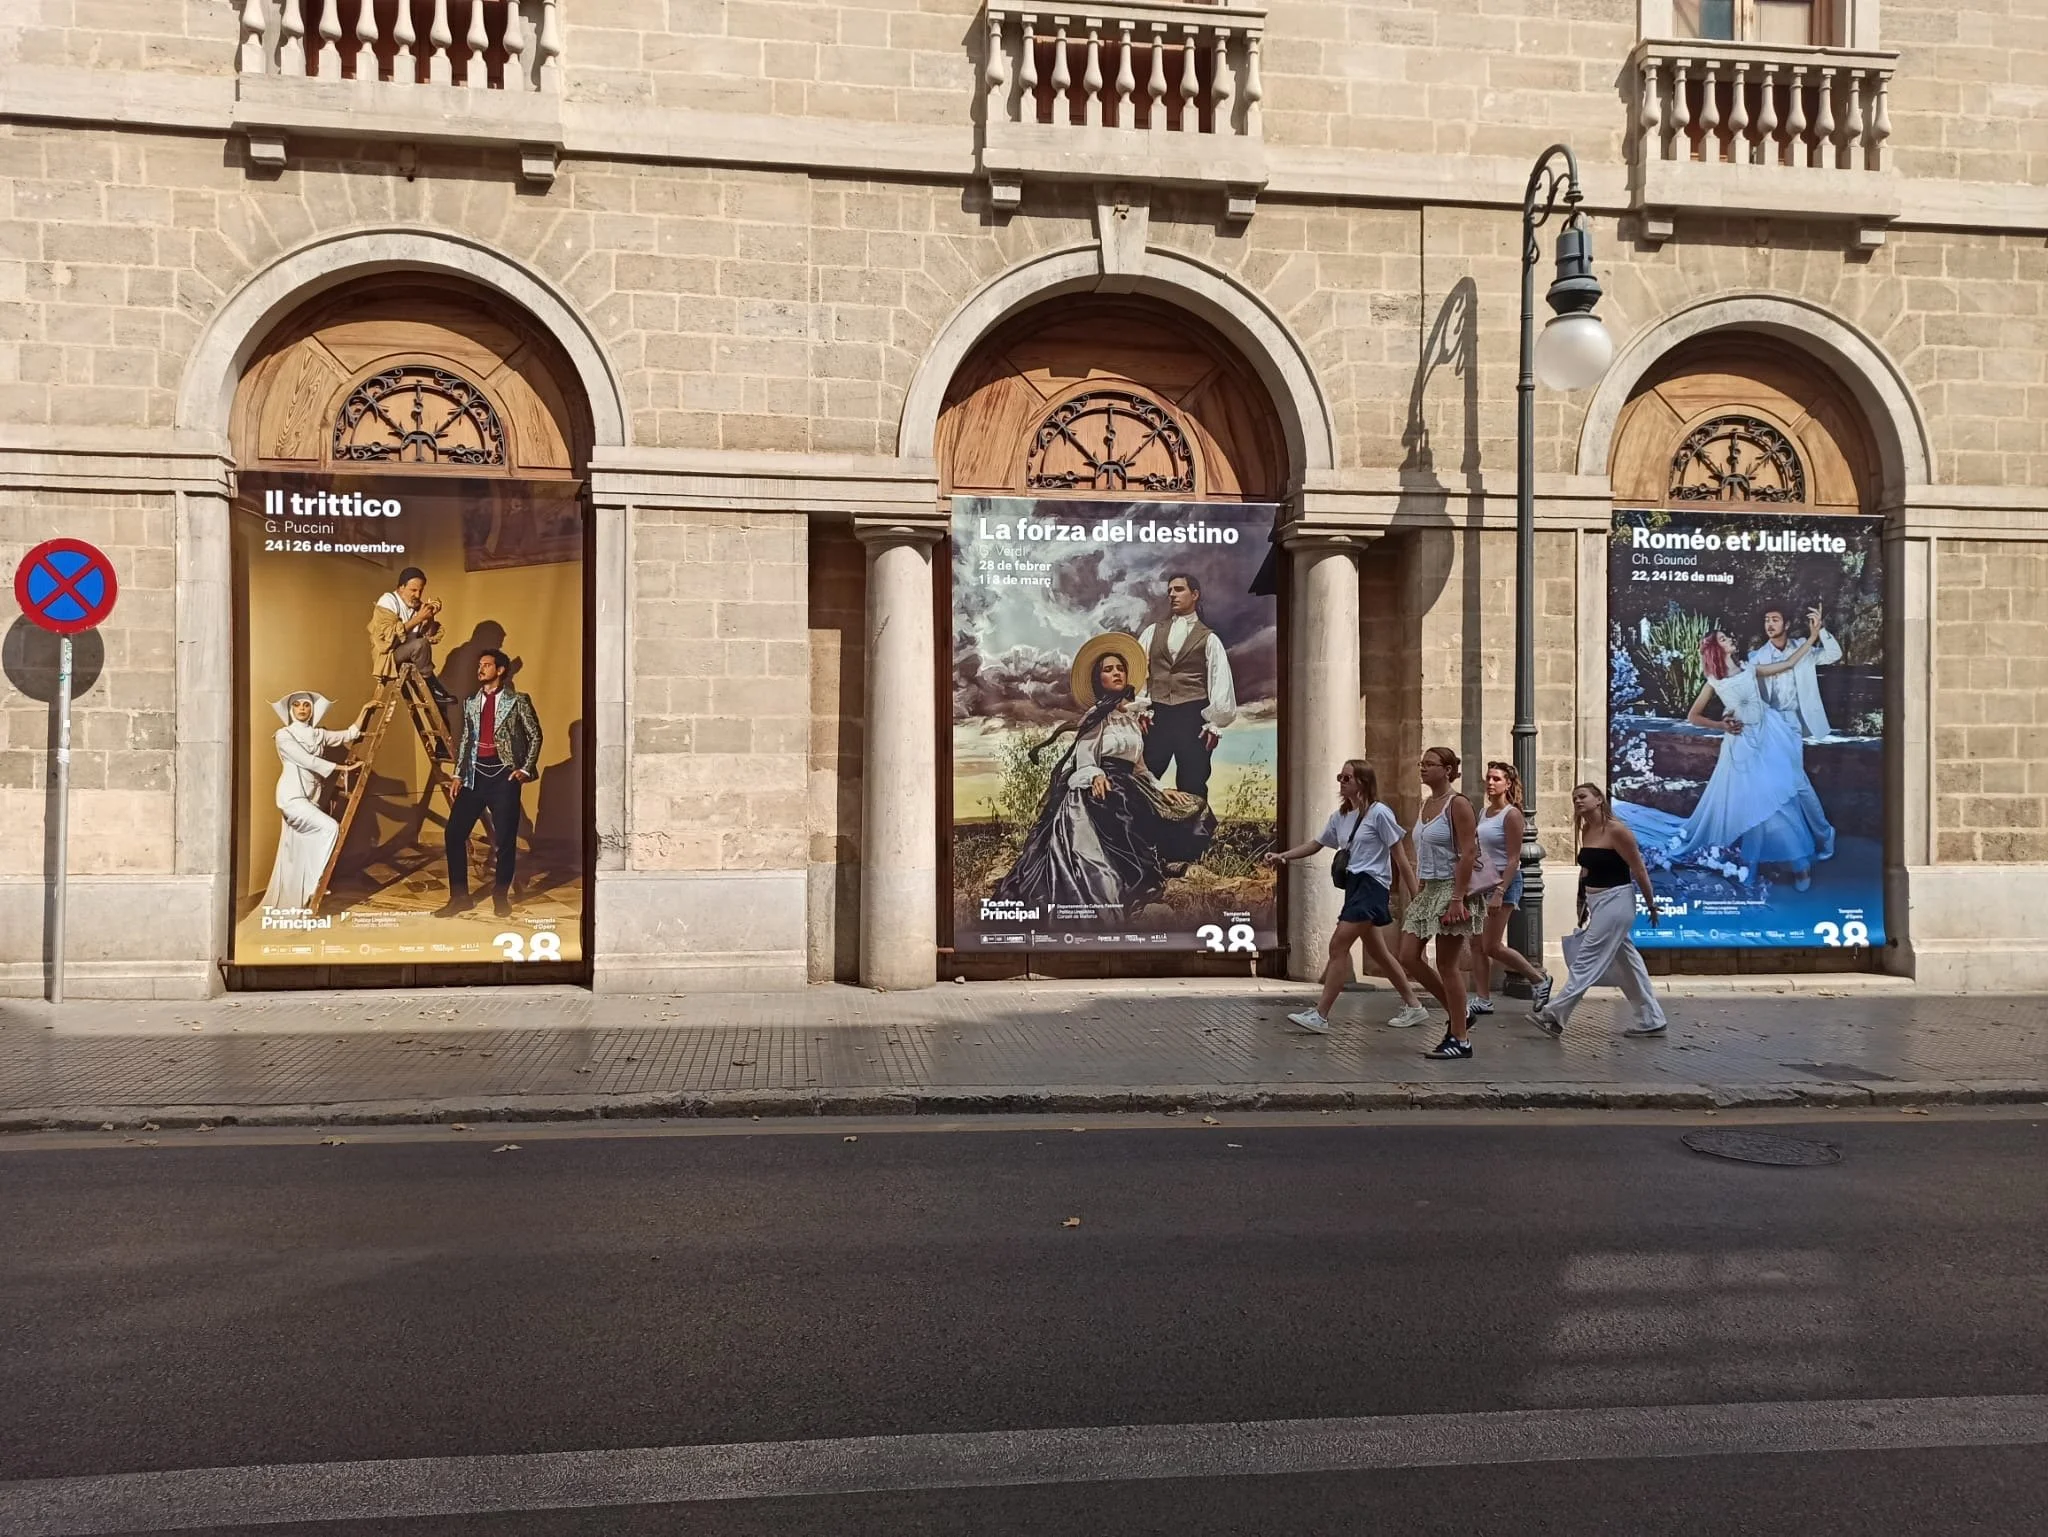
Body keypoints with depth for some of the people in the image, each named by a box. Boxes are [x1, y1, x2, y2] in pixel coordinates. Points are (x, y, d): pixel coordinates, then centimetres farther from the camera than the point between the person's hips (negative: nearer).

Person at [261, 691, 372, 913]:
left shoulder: (318, 735, 14)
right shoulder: (284, 735, -3)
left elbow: (350, 735, 12)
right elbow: (307, 760, -13)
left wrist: (365, 712, 1)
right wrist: (342, 768, -16)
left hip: (311, 797, 7)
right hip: (292, 796, -7)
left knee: (306, 850, 4)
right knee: (330, 827, -22)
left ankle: (293, 901, 10)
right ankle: (314, 885, -15)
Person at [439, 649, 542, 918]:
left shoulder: (517, 701, 1)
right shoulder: (471, 702, 15)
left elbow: (535, 736, 3)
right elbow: (465, 739, 17)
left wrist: (526, 769, -6)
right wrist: (458, 774, 10)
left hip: (504, 774, -4)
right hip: (475, 774, 4)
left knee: (505, 838, -2)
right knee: (454, 833, -2)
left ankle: (501, 896, 13)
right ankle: (459, 896, 7)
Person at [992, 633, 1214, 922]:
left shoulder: (1133, 718, 23)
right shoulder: (1098, 714, 2)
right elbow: (1084, 757, -9)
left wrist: (1162, 790, 15)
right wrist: (1096, 775, -31)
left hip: (1126, 795, 9)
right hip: (1096, 795, -9)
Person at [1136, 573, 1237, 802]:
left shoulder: (1208, 639, 9)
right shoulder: (1151, 632, 16)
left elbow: (1221, 683, 2)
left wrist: (1214, 724, -7)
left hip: (1193, 716, -2)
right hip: (1156, 715, 2)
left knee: (1192, 788, -2)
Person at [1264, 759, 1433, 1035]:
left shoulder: (1379, 813, -9)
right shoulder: (1339, 816, 12)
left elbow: (1400, 856, -8)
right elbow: (1316, 844, 21)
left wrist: (1415, 896, -9)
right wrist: (1283, 856, 5)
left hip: (1371, 885, -9)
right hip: (1354, 886, 9)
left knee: (1338, 945, -13)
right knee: (1377, 952, 14)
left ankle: (1320, 1015, -12)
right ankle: (1413, 1006, 27)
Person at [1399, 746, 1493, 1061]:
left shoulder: (1458, 804, -12)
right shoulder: (1426, 805, 13)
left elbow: (1468, 853, -18)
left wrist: (1457, 899, -23)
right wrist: (1420, 891, 17)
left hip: (1452, 889, -9)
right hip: (1428, 890, 9)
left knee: (1448, 966, -4)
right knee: (1408, 957, 5)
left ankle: (1460, 1039, 6)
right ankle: (1457, 1015, 20)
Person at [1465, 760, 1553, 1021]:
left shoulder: (1511, 815, -12)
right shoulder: (1484, 813, 10)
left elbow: (1513, 859, -16)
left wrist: (1500, 892, -23)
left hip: (1504, 882, -8)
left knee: (1491, 946, -5)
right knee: (1476, 944, 4)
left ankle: (1539, 979, 13)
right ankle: (1483, 1000, 11)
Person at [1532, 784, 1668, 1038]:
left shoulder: (1616, 830, -15)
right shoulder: (1585, 831, 8)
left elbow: (1639, 870, -10)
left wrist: (1651, 905, -5)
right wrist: (1582, 900, 17)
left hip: (1616, 901, -9)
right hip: (1596, 902, 9)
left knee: (1588, 959, -7)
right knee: (1625, 962, 12)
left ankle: (1555, 1014, -7)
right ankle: (1650, 1020, 20)